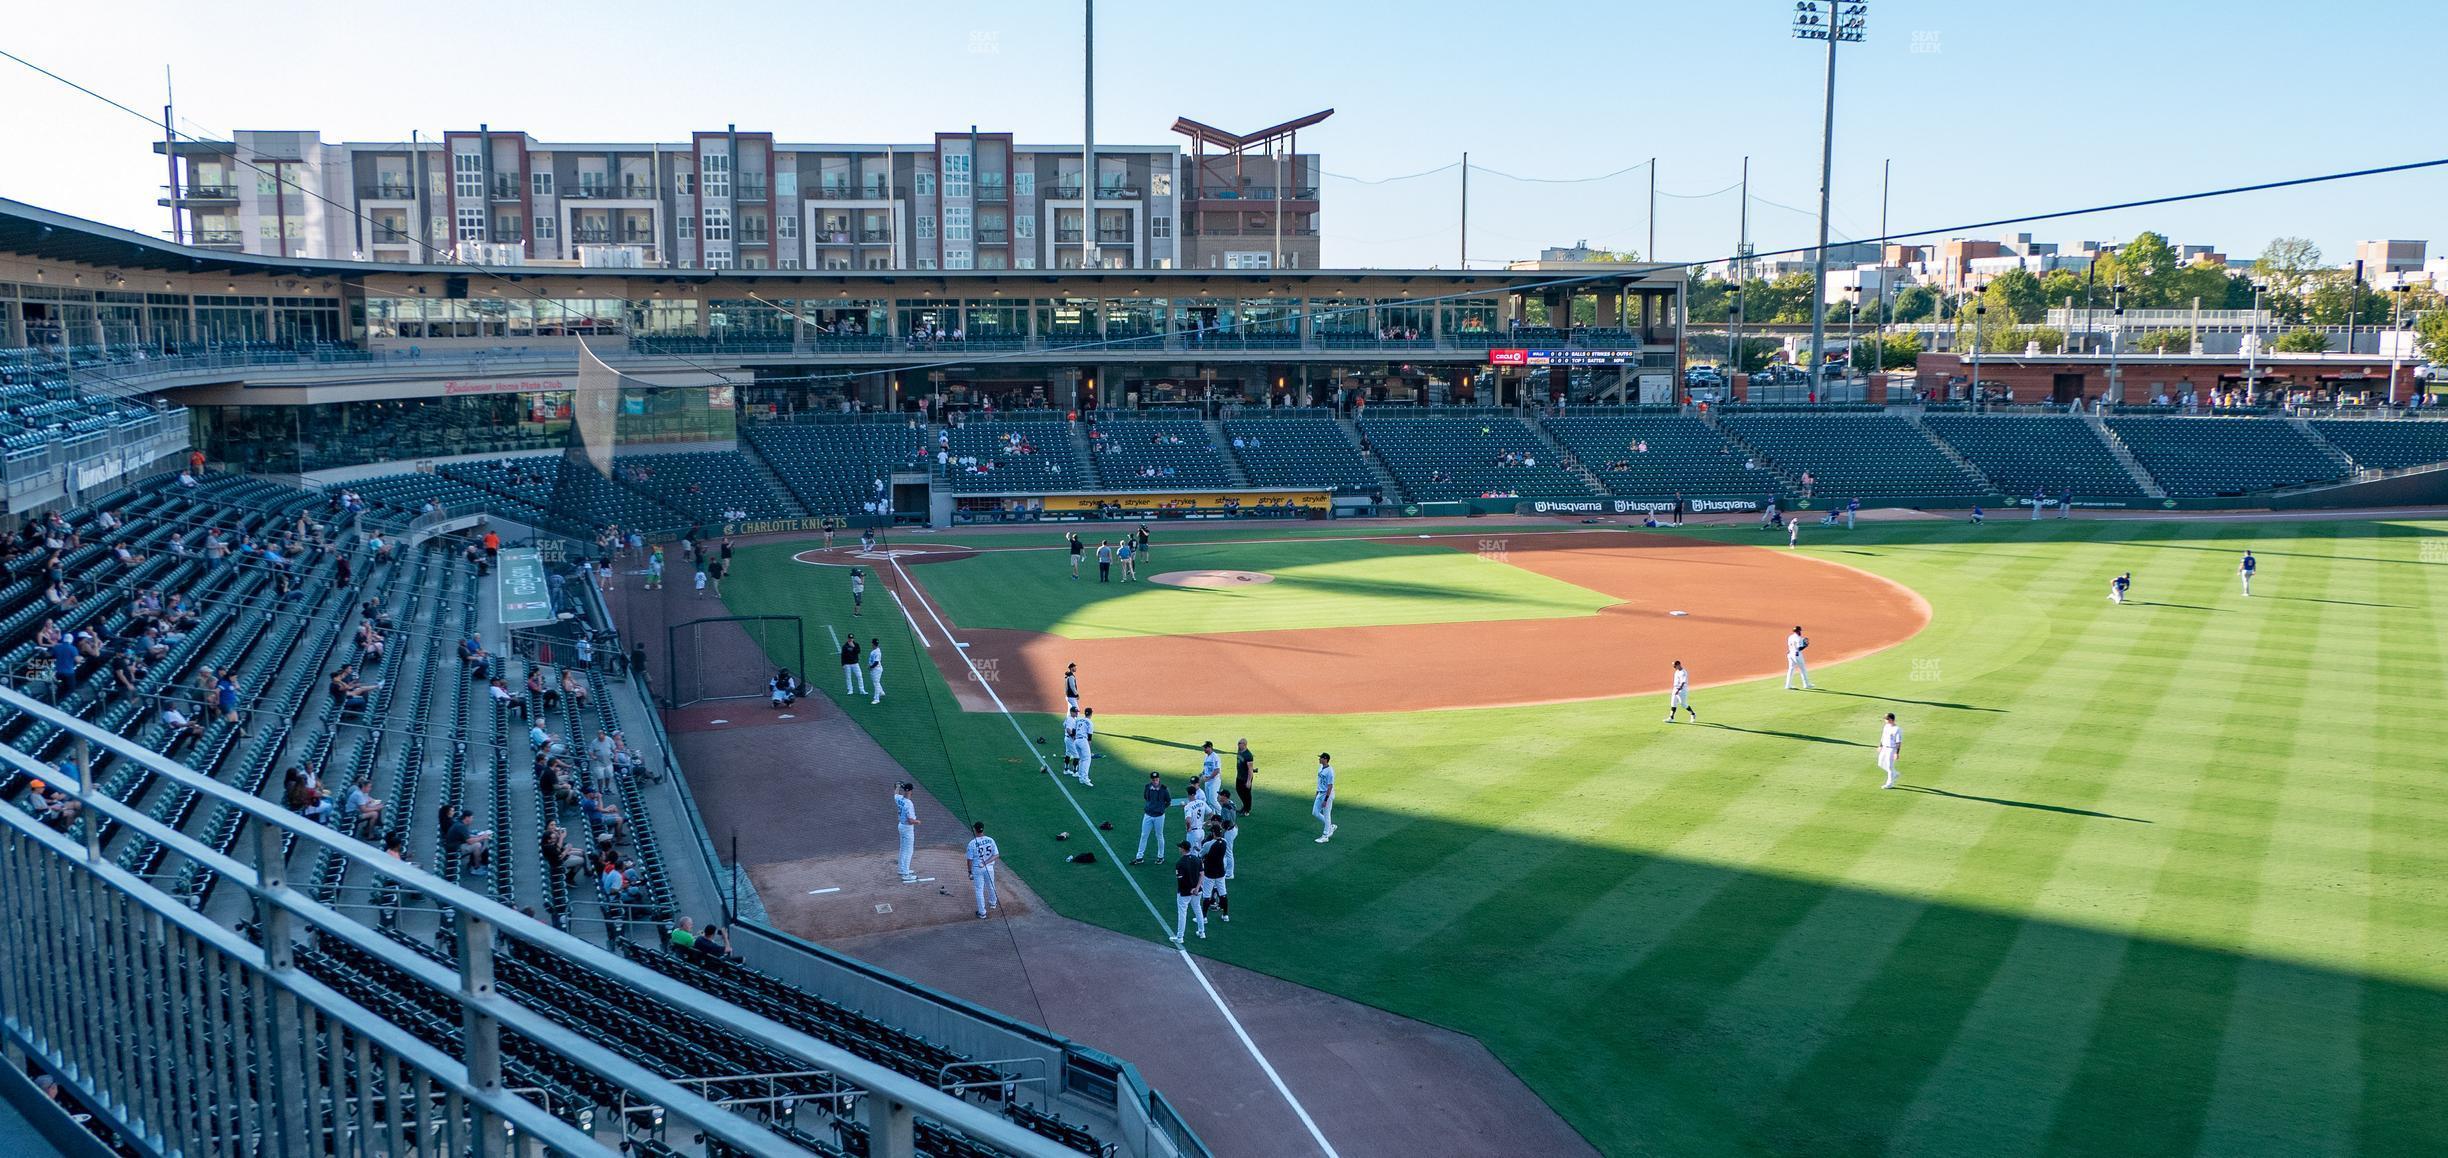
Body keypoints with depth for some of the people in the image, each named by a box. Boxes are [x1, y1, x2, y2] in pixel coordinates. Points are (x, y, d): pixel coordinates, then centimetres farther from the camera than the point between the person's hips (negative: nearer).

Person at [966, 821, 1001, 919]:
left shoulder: (972, 843, -18)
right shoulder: (990, 840, -8)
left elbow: (970, 860, -12)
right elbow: (997, 855, -10)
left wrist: (969, 872, 1)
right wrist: (986, 862, -15)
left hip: (977, 869, -3)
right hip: (989, 868, 3)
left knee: (979, 890, 8)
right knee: (990, 886, 26)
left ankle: (982, 913, 12)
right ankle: (993, 903, 49)